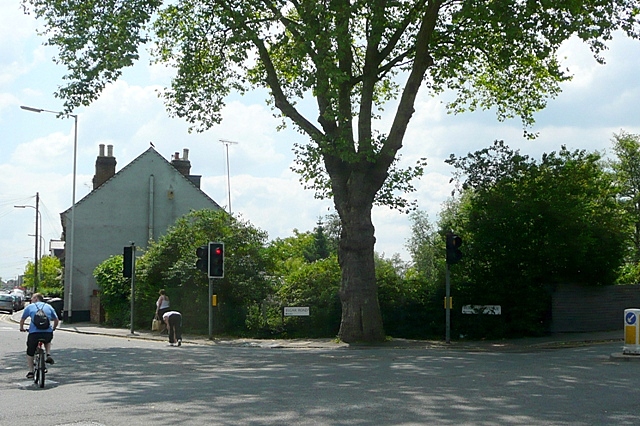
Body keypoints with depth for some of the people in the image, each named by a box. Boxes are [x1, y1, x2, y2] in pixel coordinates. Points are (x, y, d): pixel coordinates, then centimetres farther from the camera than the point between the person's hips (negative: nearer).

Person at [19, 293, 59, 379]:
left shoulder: (29, 307, 12)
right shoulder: (49, 307, 17)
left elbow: (22, 320, 18)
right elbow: (56, 320, 20)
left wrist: (21, 328, 37)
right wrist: (53, 328, 38)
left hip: (34, 333, -2)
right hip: (48, 333, 2)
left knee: (30, 353, 19)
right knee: (47, 341, 37)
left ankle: (31, 372, 17)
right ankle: (48, 355, 14)